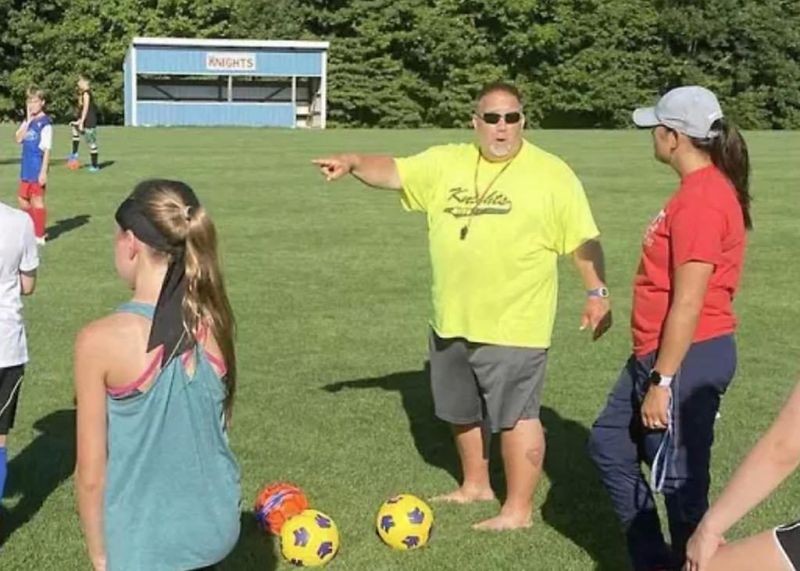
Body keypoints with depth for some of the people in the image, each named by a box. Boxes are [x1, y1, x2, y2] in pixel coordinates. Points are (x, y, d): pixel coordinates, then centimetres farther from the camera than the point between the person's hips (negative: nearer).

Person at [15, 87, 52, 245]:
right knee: (23, 199, 15)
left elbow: (46, 149, -15)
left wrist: (44, 171, -18)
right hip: (26, 167, 8)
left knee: (37, 201, -1)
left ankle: (39, 236, 8)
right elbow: (18, 139, -1)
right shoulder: (27, 121, 11)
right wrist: (28, 121, -8)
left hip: (38, 168, -8)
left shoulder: (45, 123, -12)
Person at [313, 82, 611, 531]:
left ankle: (519, 510, 13)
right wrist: (353, 162, -23)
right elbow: (393, 172, -4)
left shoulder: (552, 174, -7)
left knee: (516, 414, 0)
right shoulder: (447, 163, 3)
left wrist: (597, 293, -12)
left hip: (513, 324, -6)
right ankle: (475, 486, 41)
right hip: (451, 320, 6)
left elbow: (584, 241, -6)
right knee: (463, 411, 21)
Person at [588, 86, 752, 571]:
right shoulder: (704, 188, 11)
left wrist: (662, 381, -20)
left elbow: (688, 304, -23)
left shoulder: (701, 199, -21)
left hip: (687, 358, -11)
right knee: (610, 444, 19)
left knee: (679, 480, 1)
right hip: (660, 352, 11)